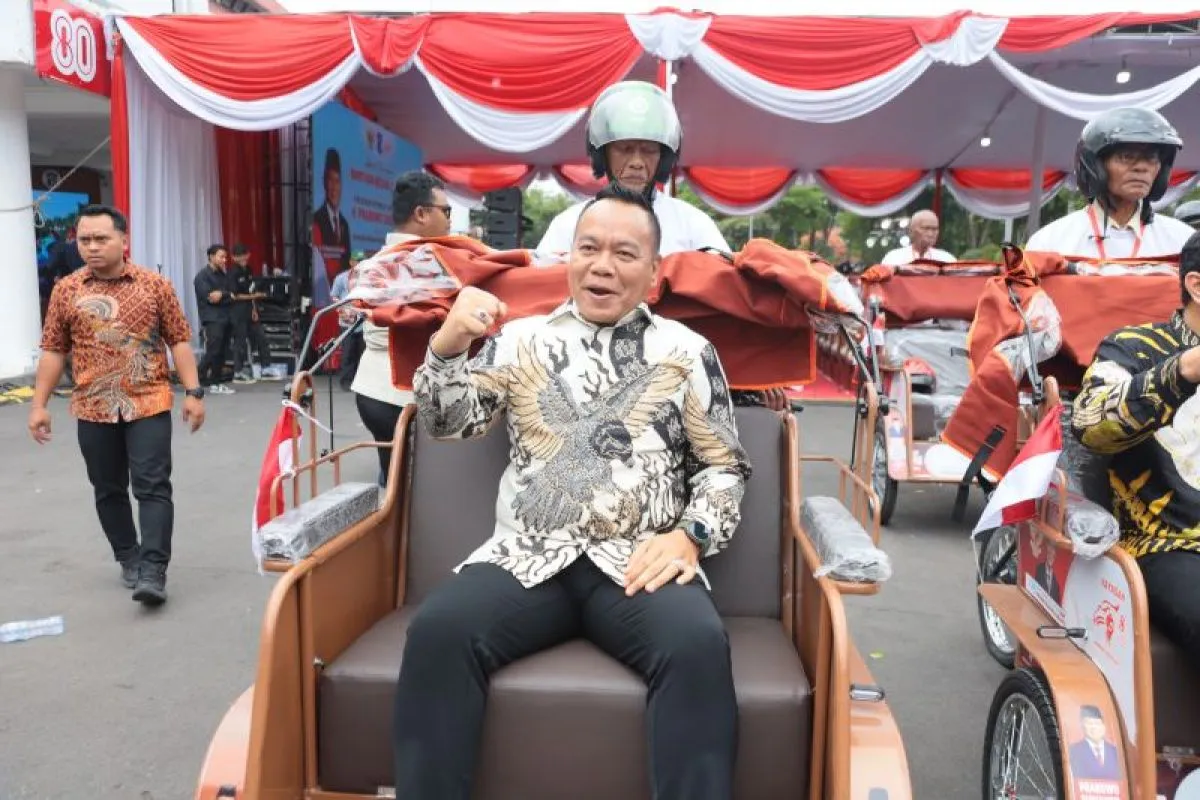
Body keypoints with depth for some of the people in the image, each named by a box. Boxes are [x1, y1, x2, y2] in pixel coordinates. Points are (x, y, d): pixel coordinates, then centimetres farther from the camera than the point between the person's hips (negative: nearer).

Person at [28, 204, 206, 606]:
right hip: (94, 410, 3)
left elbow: (179, 341, 1)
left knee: (153, 487, -6)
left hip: (148, 405, -2)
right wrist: (39, 404, 5)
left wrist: (193, 392, -6)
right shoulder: (66, 290, 4)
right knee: (109, 490, 11)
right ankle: (129, 560, 26)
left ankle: (153, 571, -6)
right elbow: (53, 350, 8)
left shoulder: (155, 284, -1)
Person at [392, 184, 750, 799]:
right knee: (438, 629, -27)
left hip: (639, 563, 0)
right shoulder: (521, 338, 14)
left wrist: (690, 535, -8)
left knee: (699, 645, -31)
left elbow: (724, 466, 11)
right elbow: (448, 425, 10)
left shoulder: (687, 352, 10)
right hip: (527, 558, 1)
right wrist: (448, 345, -8)